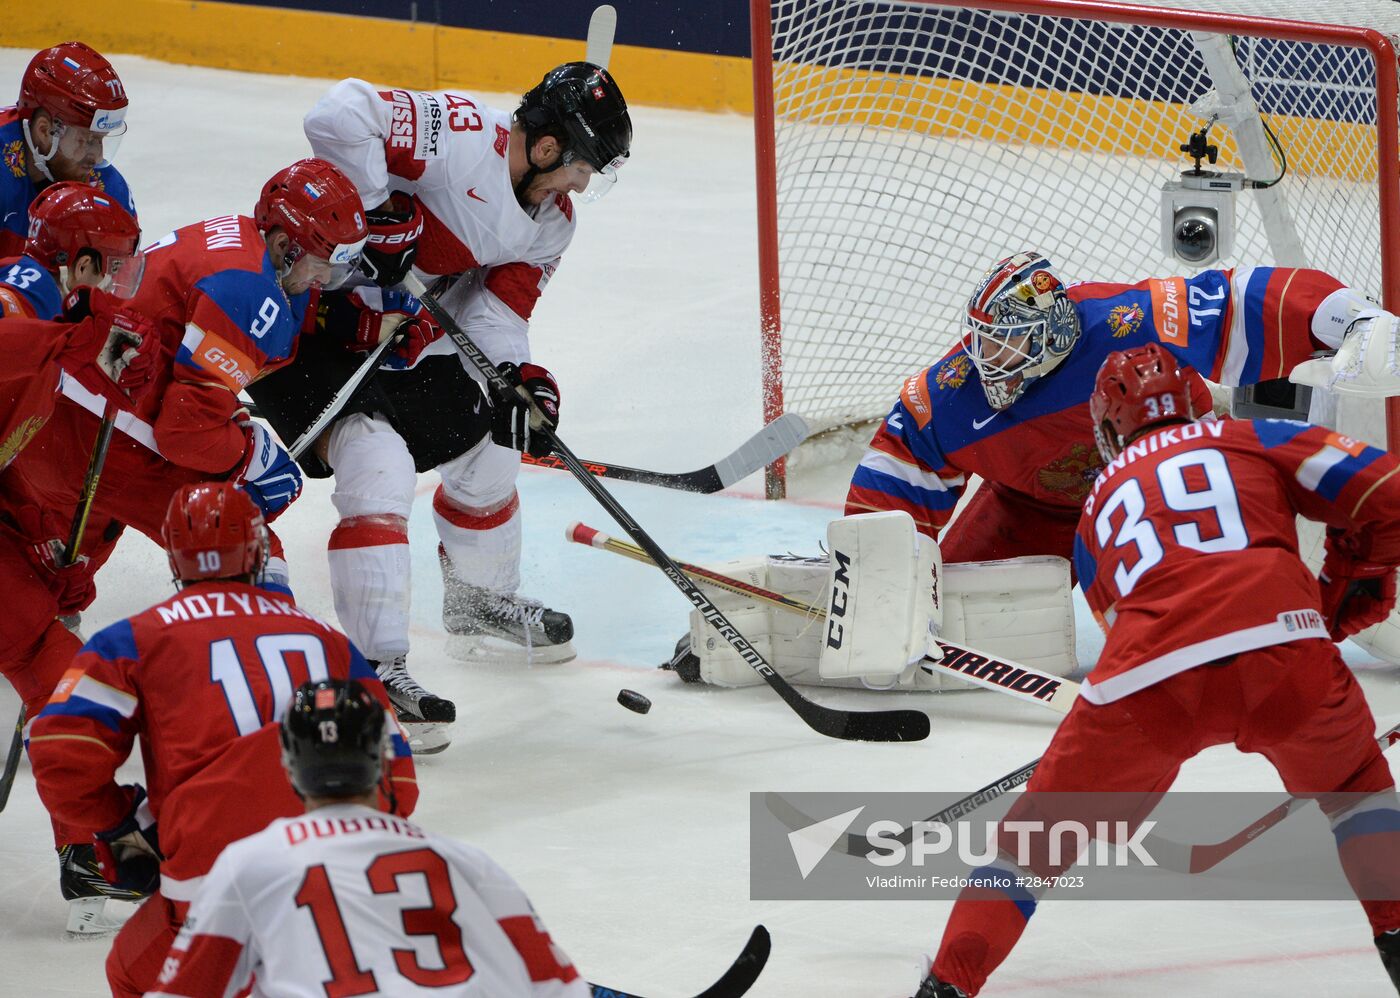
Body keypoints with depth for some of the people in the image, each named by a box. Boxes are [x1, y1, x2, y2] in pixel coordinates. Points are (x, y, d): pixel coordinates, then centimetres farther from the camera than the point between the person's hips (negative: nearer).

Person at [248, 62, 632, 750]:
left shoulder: (551, 222, 2)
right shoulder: (457, 133, -25)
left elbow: (497, 306, 1)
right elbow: (339, 114, -35)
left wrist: (518, 373, -18)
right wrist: (377, 210, -33)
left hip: (403, 337, 10)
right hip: (309, 319, -10)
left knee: (488, 446, 19)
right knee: (380, 469, -24)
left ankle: (480, 602, 44)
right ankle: (373, 669, -23)